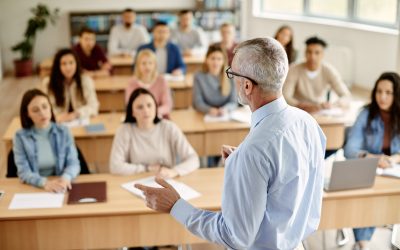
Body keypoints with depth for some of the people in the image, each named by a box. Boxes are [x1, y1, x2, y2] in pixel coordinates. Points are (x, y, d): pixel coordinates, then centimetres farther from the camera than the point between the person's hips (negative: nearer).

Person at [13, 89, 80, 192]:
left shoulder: (63, 132, 2)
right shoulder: (20, 137, -2)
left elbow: (73, 163, -2)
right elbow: (23, 172, -8)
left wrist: (66, 178, -24)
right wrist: (44, 182, -27)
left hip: (61, 187, 1)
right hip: (34, 188, -1)